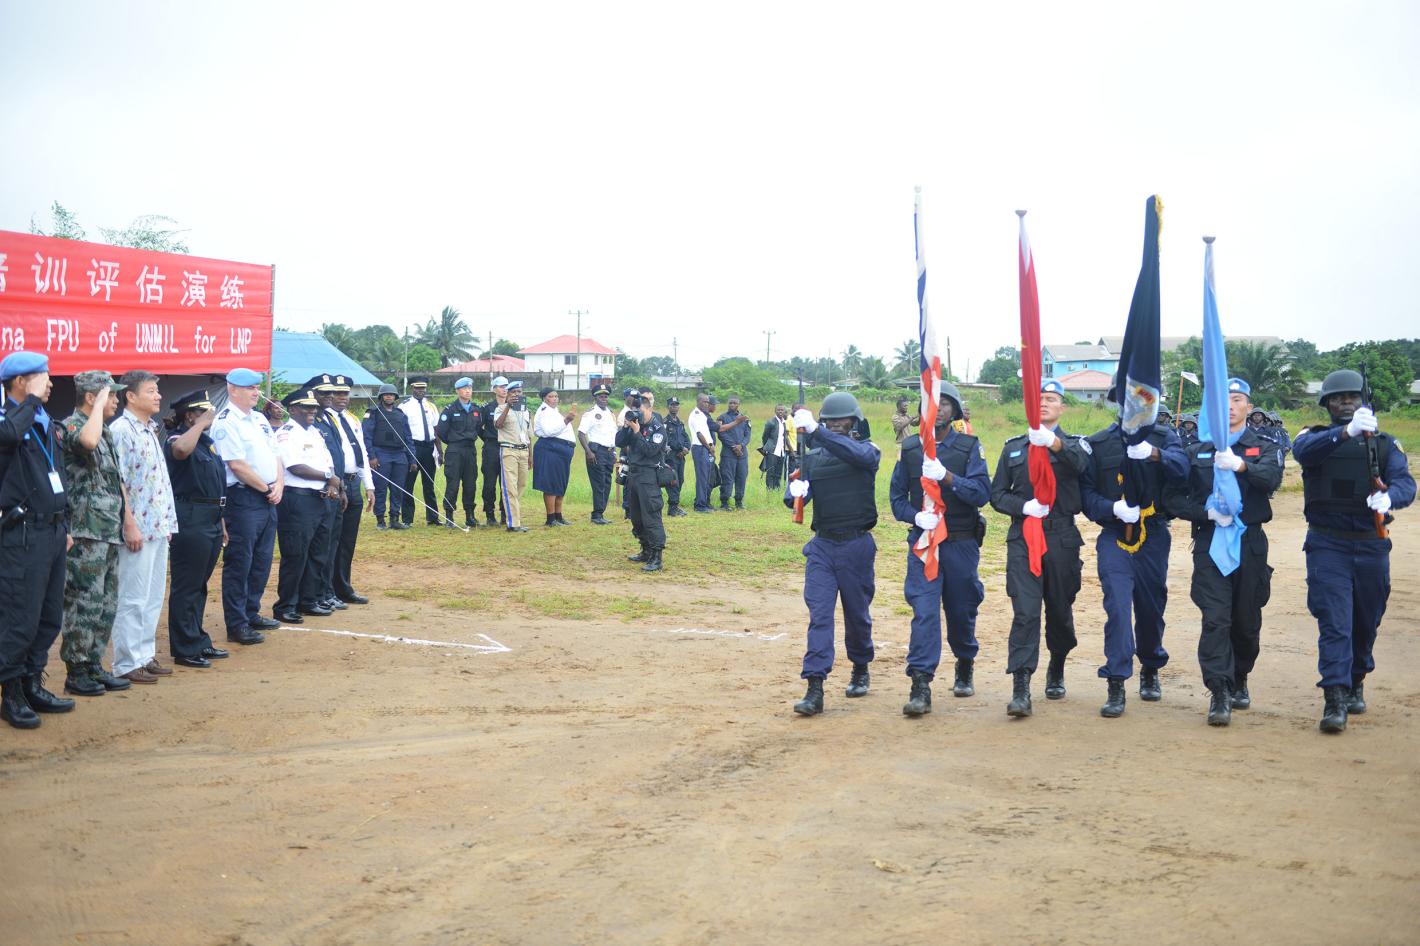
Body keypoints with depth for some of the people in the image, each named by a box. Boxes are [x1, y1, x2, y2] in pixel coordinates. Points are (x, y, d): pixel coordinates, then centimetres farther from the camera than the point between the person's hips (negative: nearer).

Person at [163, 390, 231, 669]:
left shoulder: (207, 441, 18)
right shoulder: (177, 439, -11)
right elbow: (181, 449, -38)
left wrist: (221, 522, 22)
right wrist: (202, 423, -24)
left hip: (211, 520, 9)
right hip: (190, 520, -9)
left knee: (200, 585, 16)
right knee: (186, 587, -3)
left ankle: (199, 641, 25)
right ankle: (185, 649, 2)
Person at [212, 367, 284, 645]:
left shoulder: (259, 419, 16)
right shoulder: (226, 422, -11)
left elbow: (274, 455, 17)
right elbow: (238, 466, -17)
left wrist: (279, 485, 0)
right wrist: (267, 489, -10)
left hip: (268, 498, 9)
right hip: (243, 499, -9)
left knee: (262, 560, 14)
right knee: (239, 563, -3)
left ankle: (251, 614, 27)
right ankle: (236, 625, 3)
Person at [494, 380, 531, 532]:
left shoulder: (526, 410, 18)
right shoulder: (501, 408, -1)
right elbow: (497, 425, -21)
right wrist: (508, 406, -26)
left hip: (523, 451, 6)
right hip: (508, 450, -6)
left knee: (521, 486, 7)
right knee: (510, 488, -10)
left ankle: (517, 520, 14)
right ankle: (513, 523, -13)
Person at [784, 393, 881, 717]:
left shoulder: (867, 452, -2)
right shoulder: (812, 457, 8)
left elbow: (858, 453, -27)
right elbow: (795, 495, 0)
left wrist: (816, 431, -36)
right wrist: (794, 493, -25)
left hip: (857, 545, -2)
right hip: (822, 545, 2)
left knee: (857, 614, 12)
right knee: (819, 614, -7)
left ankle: (861, 669, 36)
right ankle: (815, 688, -10)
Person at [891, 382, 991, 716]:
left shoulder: (969, 447, -1)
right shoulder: (909, 448, 4)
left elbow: (982, 492, -12)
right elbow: (897, 497, 7)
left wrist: (946, 477, -26)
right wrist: (916, 516, -13)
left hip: (961, 543, 0)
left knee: (961, 610, 13)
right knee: (924, 611, -11)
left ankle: (965, 668, 39)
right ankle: (921, 686, -12)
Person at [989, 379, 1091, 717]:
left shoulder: (1074, 444, 6)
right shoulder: (1013, 447, 13)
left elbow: (1079, 461, -19)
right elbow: (997, 493, 11)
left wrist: (1052, 442, -39)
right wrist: (1023, 506, -10)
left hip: (1062, 540, 0)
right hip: (1022, 540, 0)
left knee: (1060, 611, 12)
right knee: (1025, 612, -10)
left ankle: (1056, 671, 35)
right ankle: (1020, 689, -13)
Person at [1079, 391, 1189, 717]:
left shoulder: (1164, 437, 5)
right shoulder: (1097, 444, 5)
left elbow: (1181, 466, -15)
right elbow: (1085, 492, 1)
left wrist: (1155, 454, -35)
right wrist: (1113, 508, -17)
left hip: (1154, 537, 1)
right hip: (1114, 537, -1)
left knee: (1152, 607, 13)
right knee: (1117, 607, -13)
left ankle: (1150, 671, 36)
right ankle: (1116, 686, -11)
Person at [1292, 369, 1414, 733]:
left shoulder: (1384, 443, 8)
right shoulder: (1316, 437, 3)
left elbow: (1406, 482, -8)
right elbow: (1303, 450, -22)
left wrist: (1389, 496, -32)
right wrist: (1347, 431, -39)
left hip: (1371, 546, 3)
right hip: (1327, 546, -3)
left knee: (1366, 622, 15)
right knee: (1334, 621, -10)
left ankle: (1355, 682, 35)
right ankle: (1335, 698, -11)